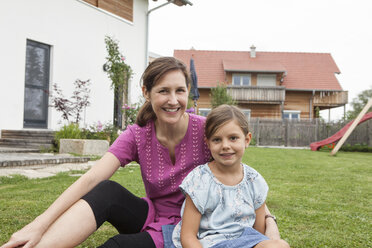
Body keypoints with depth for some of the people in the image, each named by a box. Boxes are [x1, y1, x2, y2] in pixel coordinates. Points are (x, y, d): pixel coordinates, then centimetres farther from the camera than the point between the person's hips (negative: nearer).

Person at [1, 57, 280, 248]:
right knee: (108, 192, -26)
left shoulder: (205, 130, -16)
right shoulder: (138, 136, -9)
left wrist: (268, 219, -29)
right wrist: (39, 225, -29)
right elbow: (91, 179, -19)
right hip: (152, 216, 3)